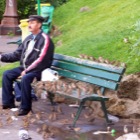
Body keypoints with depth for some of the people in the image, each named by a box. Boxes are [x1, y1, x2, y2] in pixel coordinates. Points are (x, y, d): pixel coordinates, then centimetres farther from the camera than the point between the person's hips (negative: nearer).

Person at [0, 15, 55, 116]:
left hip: (38, 70, -9)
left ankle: (25, 107, -21)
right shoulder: (29, 38, 12)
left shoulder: (45, 39, -13)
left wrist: (27, 71, -21)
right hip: (24, 67, 9)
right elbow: (17, 54, 15)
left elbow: (41, 60, -20)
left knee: (25, 78, -34)